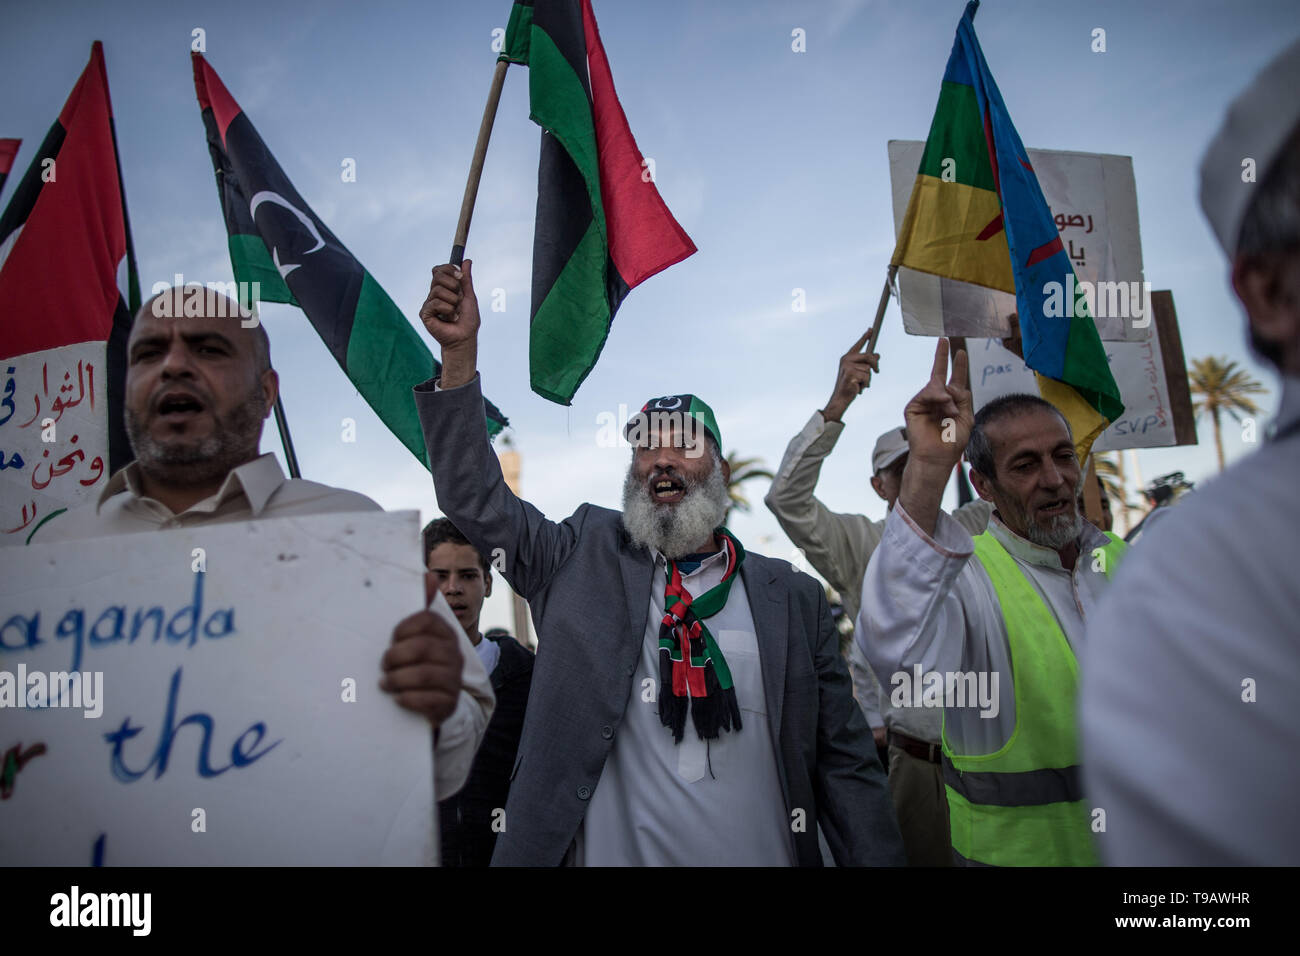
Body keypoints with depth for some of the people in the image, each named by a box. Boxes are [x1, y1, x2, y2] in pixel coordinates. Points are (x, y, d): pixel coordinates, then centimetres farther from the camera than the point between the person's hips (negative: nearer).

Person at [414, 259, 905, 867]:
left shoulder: (793, 599, 2)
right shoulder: (584, 560, 2)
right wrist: (460, 352, -14)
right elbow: (475, 500, -4)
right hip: (612, 851, 0)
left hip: (761, 854, 1)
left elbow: (845, 764, 3)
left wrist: (877, 857, -3)